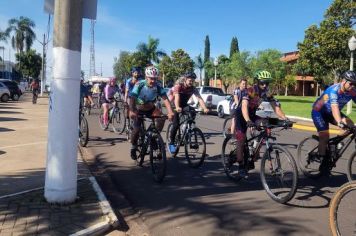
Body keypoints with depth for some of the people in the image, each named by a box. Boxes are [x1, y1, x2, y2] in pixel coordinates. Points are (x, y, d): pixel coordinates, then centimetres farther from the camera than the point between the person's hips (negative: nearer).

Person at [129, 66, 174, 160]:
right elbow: (132, 98, -36)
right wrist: (132, 111, -53)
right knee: (137, 129, -14)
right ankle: (133, 148, 12)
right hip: (139, 110, -2)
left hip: (151, 108, 2)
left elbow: (165, 99, -28)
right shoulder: (139, 85, -26)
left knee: (162, 117, -25)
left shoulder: (158, 87, -20)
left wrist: (170, 112, -44)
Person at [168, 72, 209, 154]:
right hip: (174, 105, -4)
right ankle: (171, 143, -4)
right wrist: (177, 107, -59)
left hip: (184, 105, 4)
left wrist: (205, 108, -43)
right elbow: (177, 96, -40)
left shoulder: (193, 89, -12)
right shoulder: (178, 86, -23)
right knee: (176, 124, -18)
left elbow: (200, 98, -25)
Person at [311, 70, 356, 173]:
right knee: (324, 137, -13)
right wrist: (339, 122, -59)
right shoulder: (334, 90, -32)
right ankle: (323, 164, -1)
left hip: (330, 113, 6)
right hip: (318, 112, -6)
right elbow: (334, 107, -45)